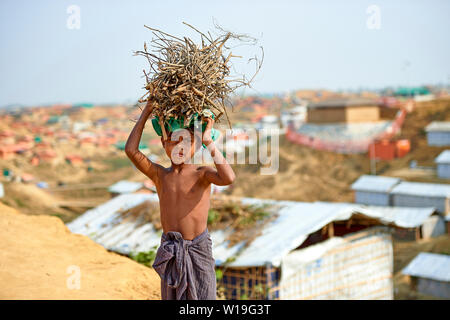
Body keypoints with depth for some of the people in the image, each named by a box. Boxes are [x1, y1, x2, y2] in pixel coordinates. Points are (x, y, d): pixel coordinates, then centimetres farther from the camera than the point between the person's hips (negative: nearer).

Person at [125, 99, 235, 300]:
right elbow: (131, 150, -12)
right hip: (170, 250, 3)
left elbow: (228, 178, -29)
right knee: (172, 296, 12)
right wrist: (146, 112, -8)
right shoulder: (160, 175, 0)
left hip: (198, 247, -3)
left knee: (202, 297, 3)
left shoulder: (201, 173, -7)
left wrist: (208, 141, -26)